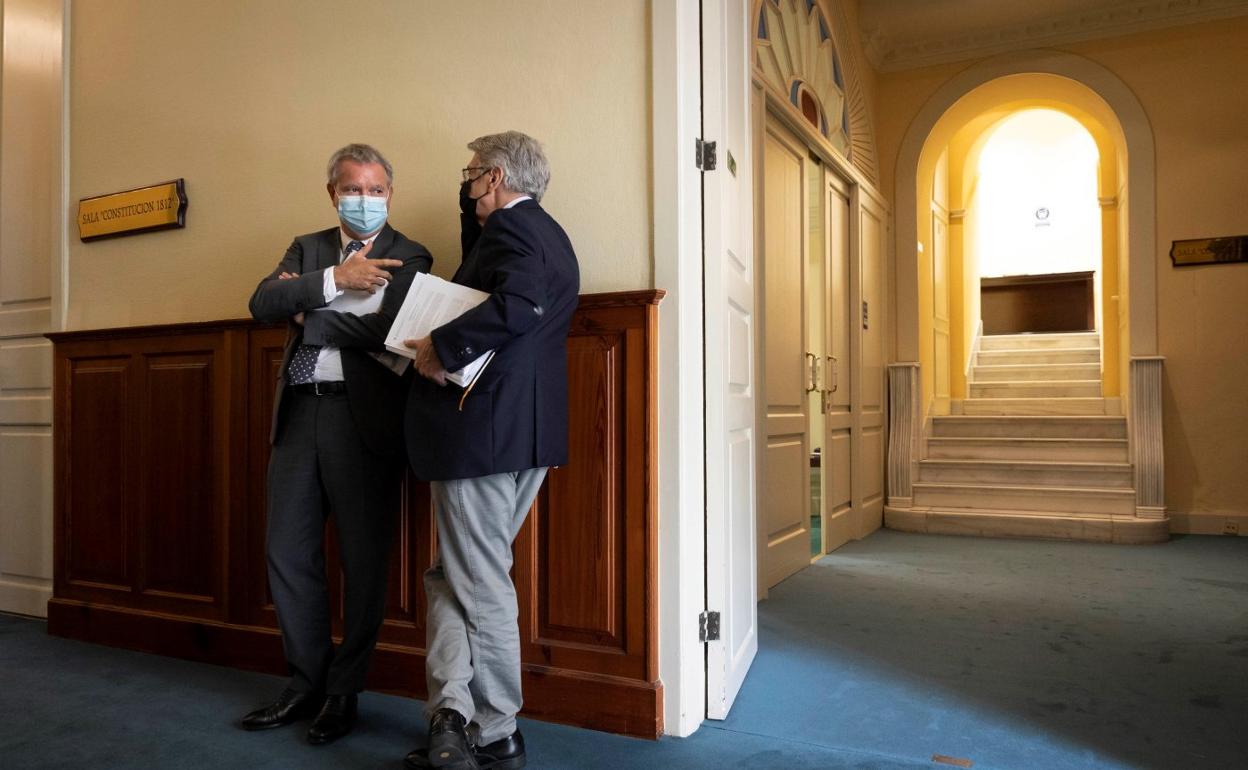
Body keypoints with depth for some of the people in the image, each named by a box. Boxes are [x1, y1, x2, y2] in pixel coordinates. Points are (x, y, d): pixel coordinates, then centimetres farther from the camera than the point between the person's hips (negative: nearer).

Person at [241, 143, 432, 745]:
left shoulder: (407, 257, 1)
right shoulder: (307, 248, 16)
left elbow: (381, 328, -16)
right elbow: (263, 303, -1)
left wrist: (305, 310, -4)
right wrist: (334, 279, -13)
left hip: (363, 417, -5)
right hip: (299, 413, 5)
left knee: (363, 560, 3)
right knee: (288, 552, 10)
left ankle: (343, 692, 21)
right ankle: (306, 684, 27)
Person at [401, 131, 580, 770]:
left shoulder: (512, 227, -10)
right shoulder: (547, 233, 20)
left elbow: (517, 303, -30)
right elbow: (478, 277, 30)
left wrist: (441, 346, -22)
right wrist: (471, 207, 21)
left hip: (482, 430, -10)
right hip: (527, 432, 10)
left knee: (480, 587, 0)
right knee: (452, 576, 15)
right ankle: (453, 716, 11)